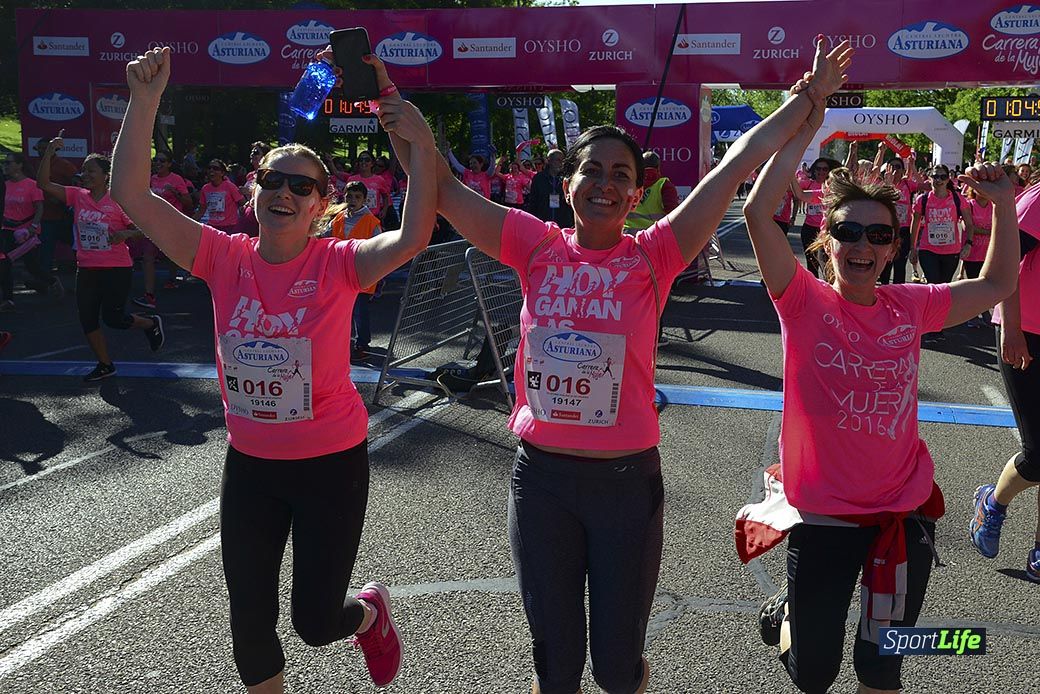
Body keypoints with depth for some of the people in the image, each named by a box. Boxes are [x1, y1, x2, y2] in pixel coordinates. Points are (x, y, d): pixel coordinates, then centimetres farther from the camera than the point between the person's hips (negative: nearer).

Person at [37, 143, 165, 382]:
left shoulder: (118, 202, -9)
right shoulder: (77, 196, 2)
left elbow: (140, 230, -3)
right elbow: (43, 184, -5)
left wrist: (125, 234, -24)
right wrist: (49, 152, -13)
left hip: (117, 270, -5)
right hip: (86, 270, 5)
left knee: (113, 318, -3)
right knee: (87, 319, 5)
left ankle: (151, 323, 27)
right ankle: (105, 365, 21)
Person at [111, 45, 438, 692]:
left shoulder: (338, 264, -14)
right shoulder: (225, 258, -6)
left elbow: (412, 239, -32)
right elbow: (132, 194, -11)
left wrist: (423, 148, -41)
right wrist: (144, 102, -21)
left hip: (332, 463, -3)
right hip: (250, 465, 3)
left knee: (316, 622, 7)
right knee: (250, 625, 13)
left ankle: (371, 611, 42)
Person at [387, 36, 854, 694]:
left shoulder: (652, 256, -4)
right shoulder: (537, 246, -1)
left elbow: (734, 167, -5)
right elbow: (439, 184, -1)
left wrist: (809, 97, -4)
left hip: (627, 479, -1)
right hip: (541, 476, 1)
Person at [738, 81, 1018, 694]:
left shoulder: (910, 307, -1)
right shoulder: (805, 302, -12)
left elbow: (996, 286, 13)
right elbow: (758, 212, -24)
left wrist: (1004, 204, 5)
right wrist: (803, 132, -22)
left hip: (904, 512, 3)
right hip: (823, 514, -3)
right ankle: (788, 614, 45)